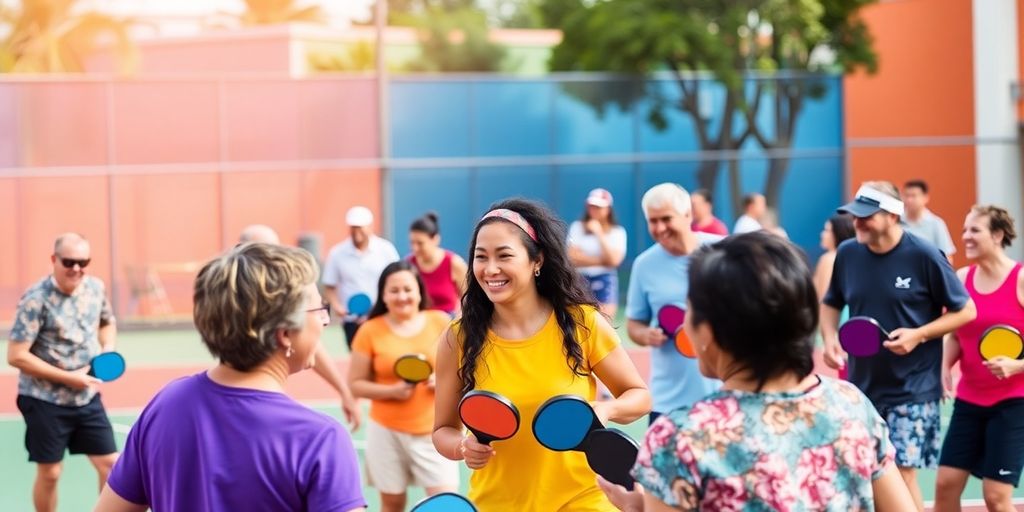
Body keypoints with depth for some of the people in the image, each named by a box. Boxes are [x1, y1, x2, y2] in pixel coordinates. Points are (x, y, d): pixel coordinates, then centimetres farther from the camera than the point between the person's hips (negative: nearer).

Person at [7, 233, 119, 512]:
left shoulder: (95, 288, -1)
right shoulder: (36, 299, -19)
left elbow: (107, 323, 20)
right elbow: (16, 356, -20)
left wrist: (107, 351, -2)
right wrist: (68, 377, -20)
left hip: (87, 397, 5)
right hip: (45, 401, -5)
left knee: (110, 463, 4)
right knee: (49, 472, 6)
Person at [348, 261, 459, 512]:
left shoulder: (440, 322, -1)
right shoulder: (371, 331, -5)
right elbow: (355, 384, -2)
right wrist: (392, 391, -17)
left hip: (435, 430, 0)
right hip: (387, 430, 0)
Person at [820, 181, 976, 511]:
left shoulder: (924, 256, -12)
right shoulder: (847, 254, 0)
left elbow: (965, 310, -4)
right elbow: (830, 304, 17)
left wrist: (918, 335, -18)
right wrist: (830, 338, -4)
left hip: (911, 389, -5)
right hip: (861, 387, 5)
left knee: (902, 473, -8)